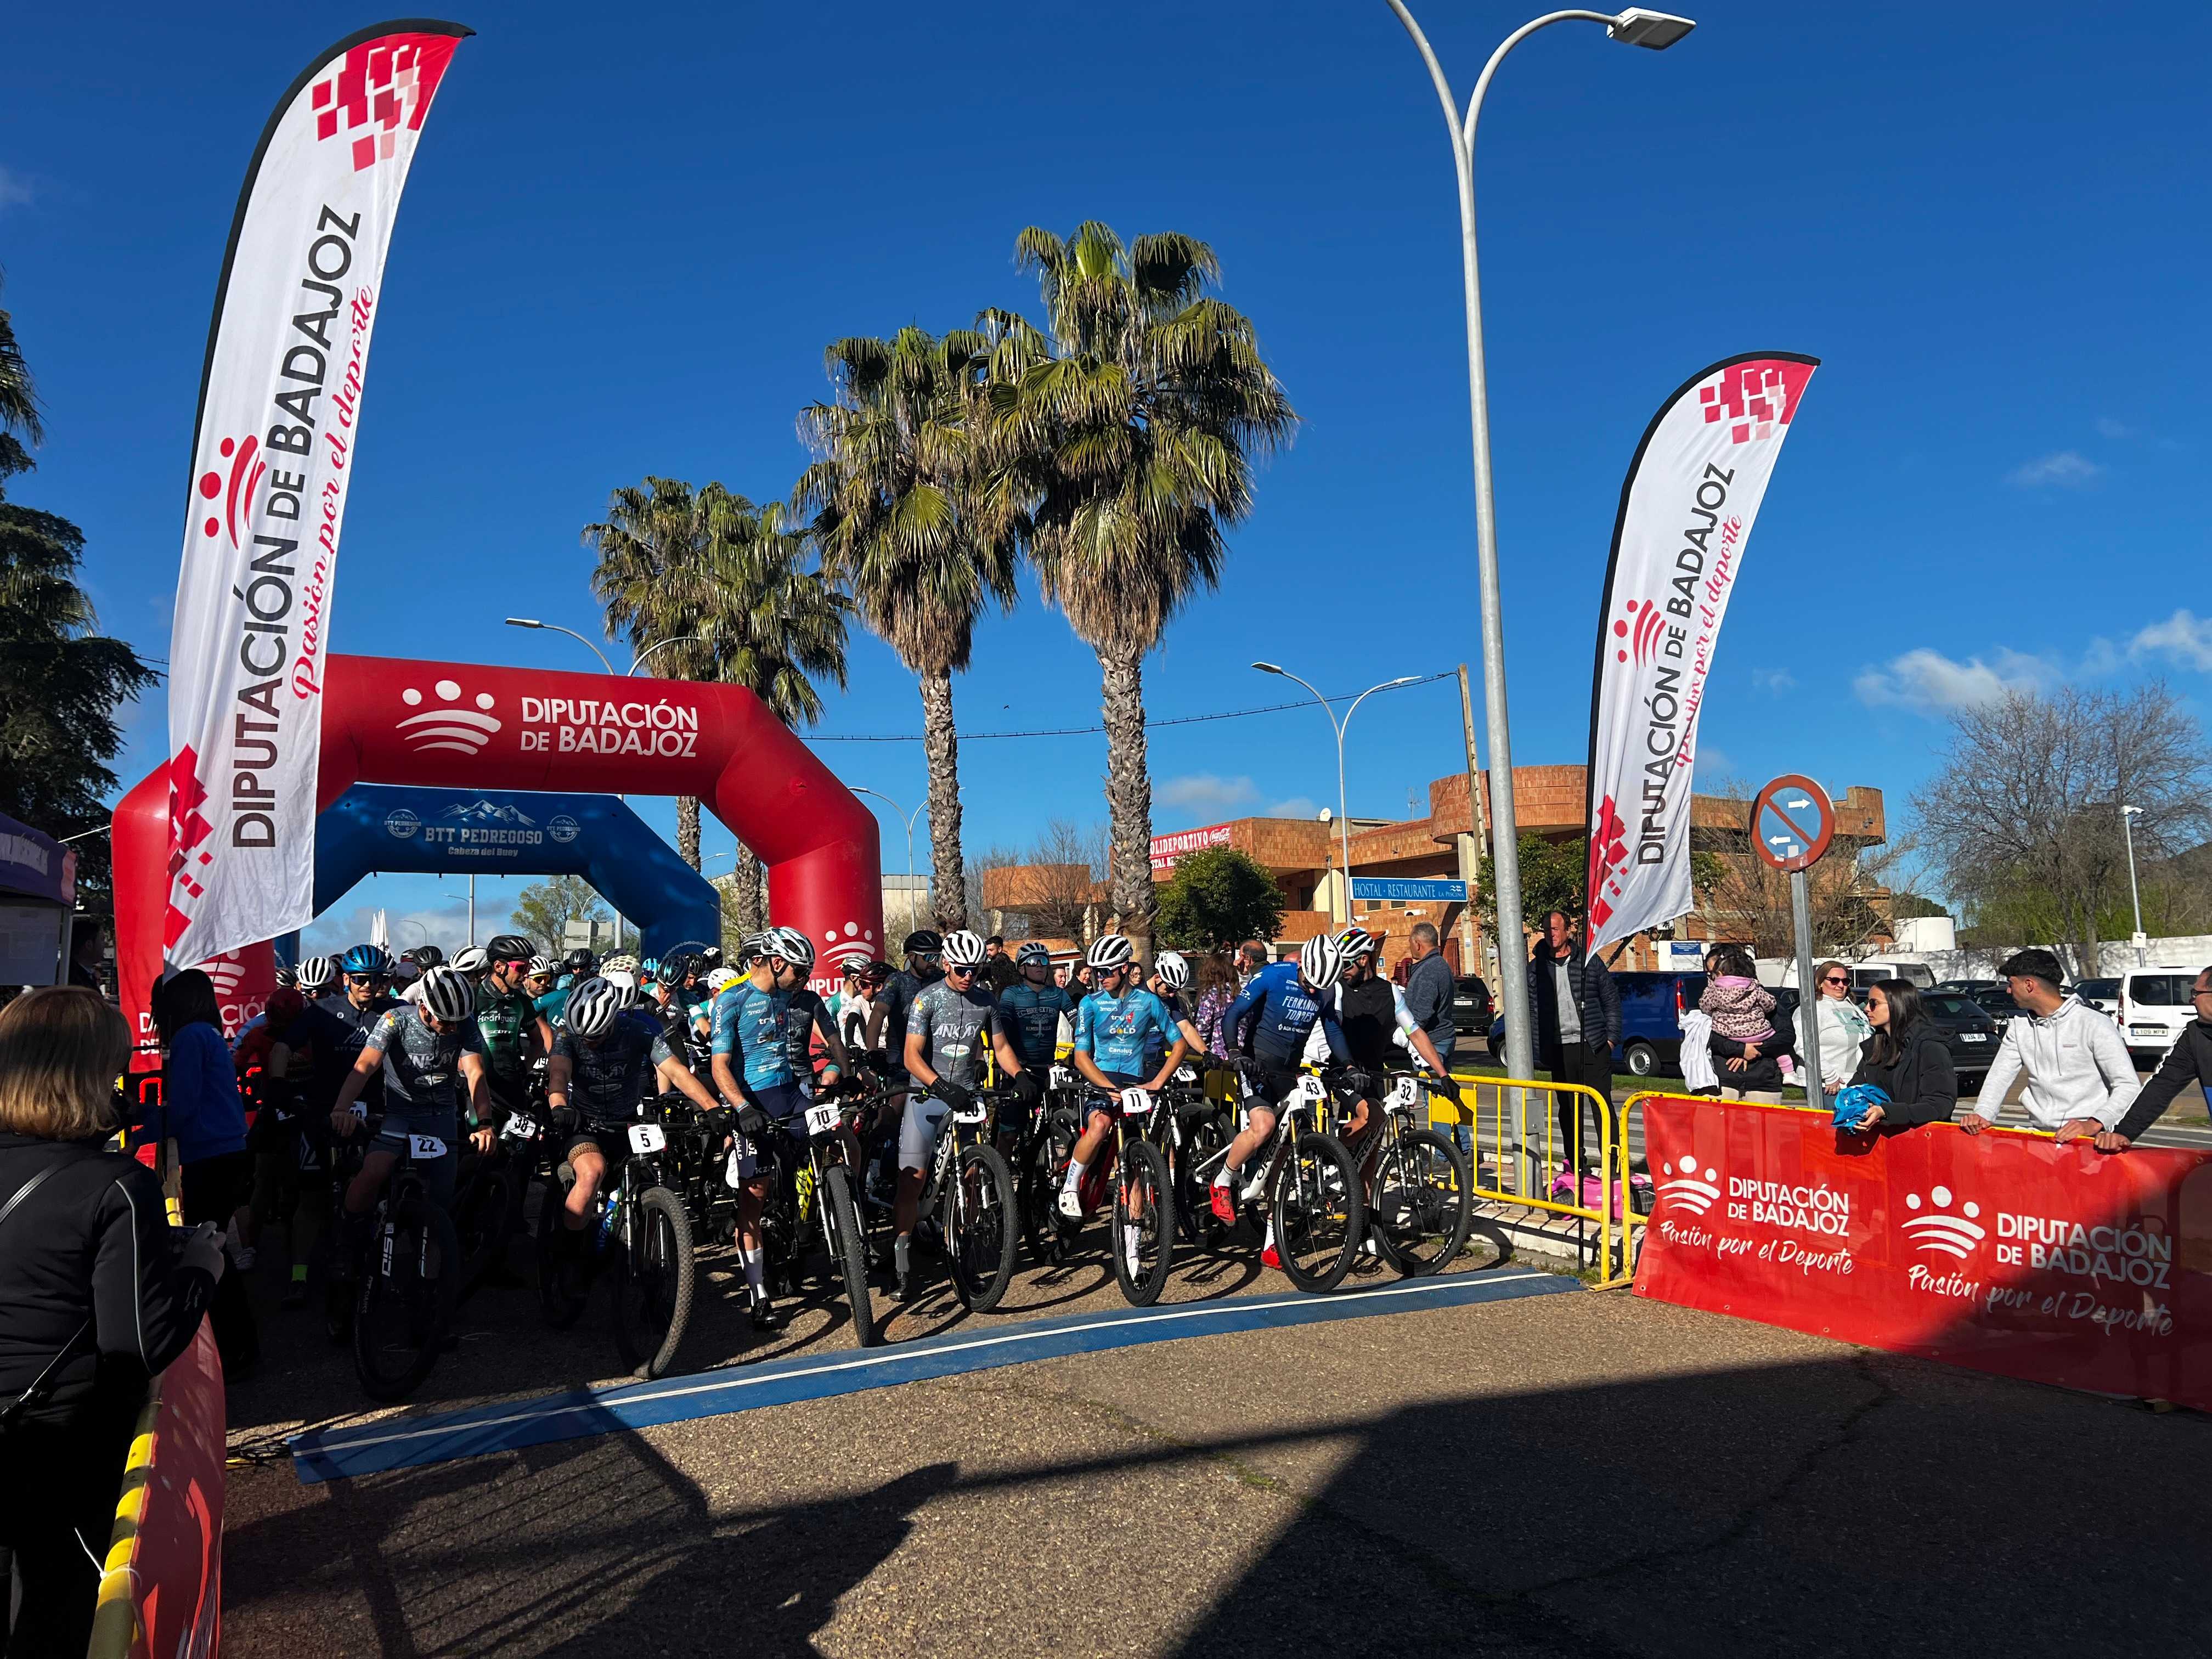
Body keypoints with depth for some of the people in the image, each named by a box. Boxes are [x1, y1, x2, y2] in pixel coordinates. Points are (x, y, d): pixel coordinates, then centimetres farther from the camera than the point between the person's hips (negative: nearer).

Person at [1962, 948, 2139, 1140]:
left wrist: (2094, 1124, -22)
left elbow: (2129, 1085, -7)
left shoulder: (2095, 1025, -4)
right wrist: (1983, 1114, -9)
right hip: (2041, 1136, 4)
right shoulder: (2019, 1028, 14)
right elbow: (2000, 1077, 11)